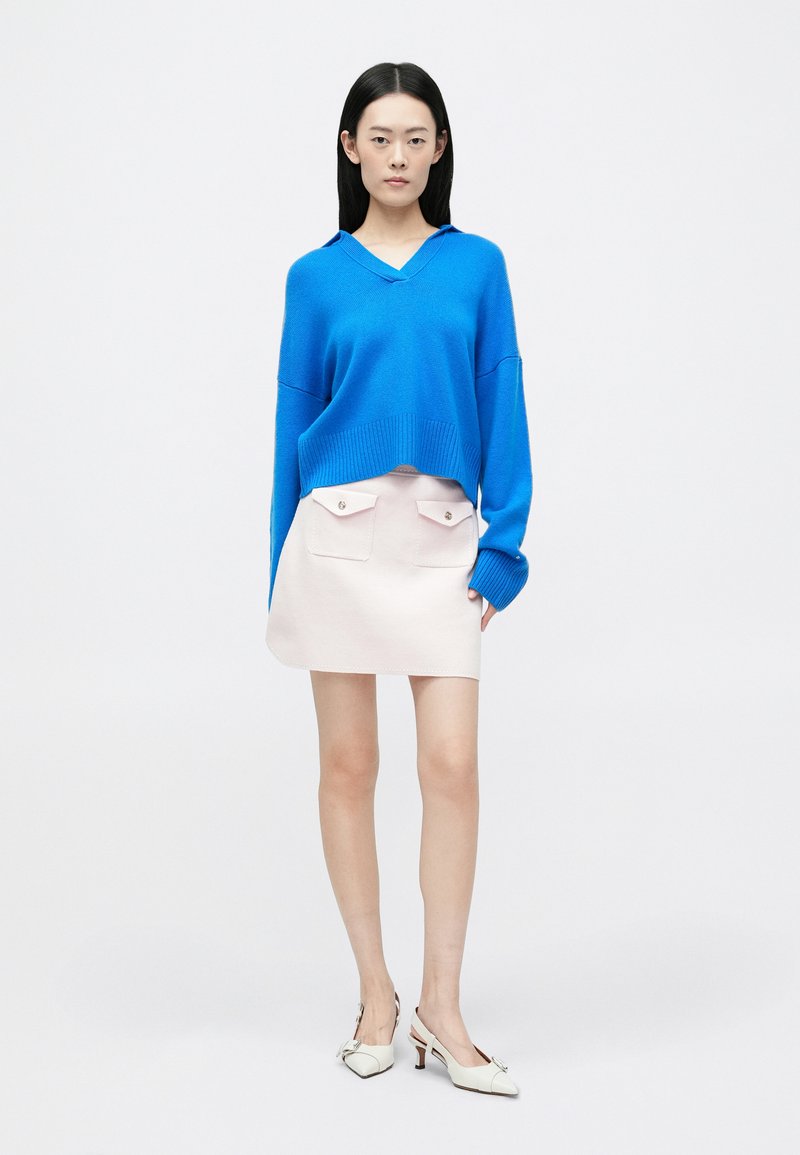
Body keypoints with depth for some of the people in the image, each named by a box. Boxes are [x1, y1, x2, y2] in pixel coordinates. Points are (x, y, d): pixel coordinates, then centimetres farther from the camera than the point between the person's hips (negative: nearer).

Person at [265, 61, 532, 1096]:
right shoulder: (316, 276, 8)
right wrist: (281, 568, 9)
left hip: (443, 536, 0)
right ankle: (376, 994, 19)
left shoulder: (477, 264, 8)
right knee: (348, 765, 5)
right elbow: (294, 420, 10)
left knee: (451, 766, -5)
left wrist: (504, 541, -4)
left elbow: (502, 405, 5)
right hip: (339, 531, 0)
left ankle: (440, 1010, 8)